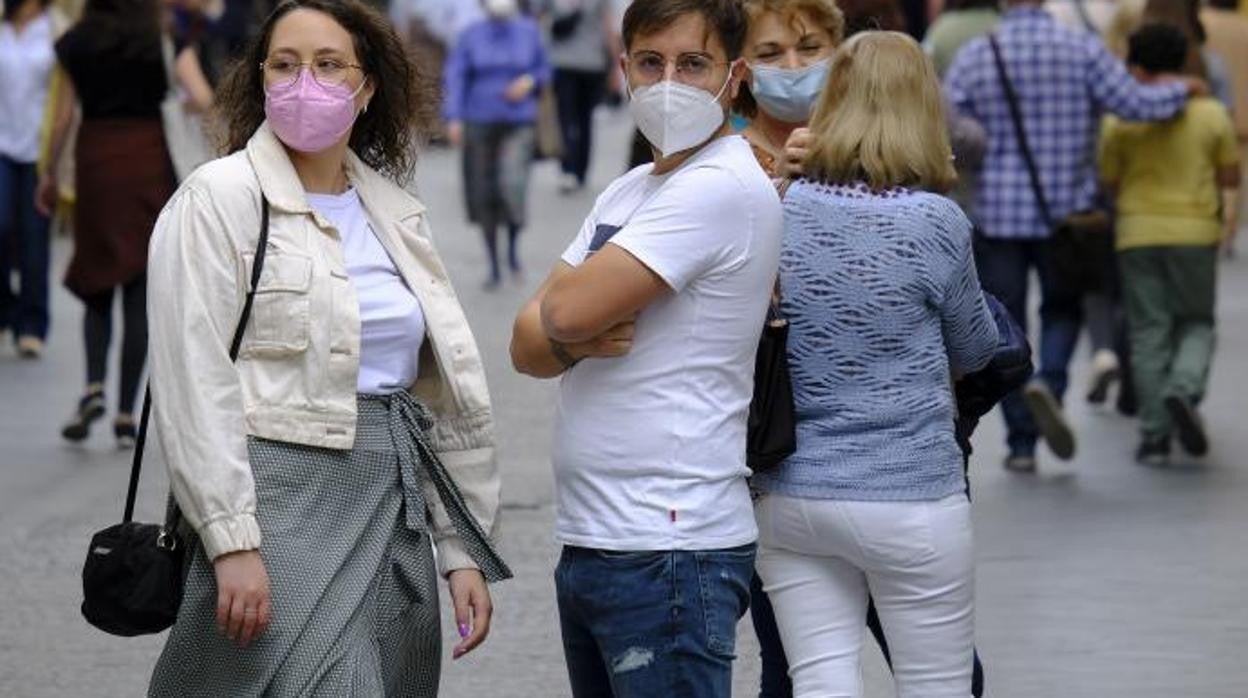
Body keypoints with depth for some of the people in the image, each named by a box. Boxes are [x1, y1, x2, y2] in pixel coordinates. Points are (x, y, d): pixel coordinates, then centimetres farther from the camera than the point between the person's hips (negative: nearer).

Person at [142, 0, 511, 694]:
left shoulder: (398, 213, 13)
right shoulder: (219, 200, -4)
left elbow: (442, 400, 16)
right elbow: (195, 385, -11)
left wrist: (464, 550, 11)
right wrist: (231, 542, -18)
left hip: (396, 509, 6)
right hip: (284, 506, -6)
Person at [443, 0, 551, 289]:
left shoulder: (528, 31, -1)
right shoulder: (472, 35, -3)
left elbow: (544, 69, 12)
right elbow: (455, 78, -6)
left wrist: (530, 81, -11)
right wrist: (454, 119, -18)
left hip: (519, 124, -1)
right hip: (480, 123, 1)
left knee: (512, 185, -22)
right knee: (484, 196, 5)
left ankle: (513, 246, 6)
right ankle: (494, 267, 22)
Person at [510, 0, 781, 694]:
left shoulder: (722, 188, -14)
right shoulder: (627, 192, 16)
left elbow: (568, 309, -20)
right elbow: (529, 343, 10)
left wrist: (567, 315, 3)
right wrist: (581, 339, -12)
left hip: (669, 550, -9)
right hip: (586, 540, 9)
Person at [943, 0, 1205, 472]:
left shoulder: (974, 56, -5)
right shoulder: (1082, 49, -6)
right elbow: (1135, 103, -10)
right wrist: (1182, 91, 8)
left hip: (999, 212, 0)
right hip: (1067, 210, 0)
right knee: (1062, 308, 19)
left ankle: (1021, 443, 9)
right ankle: (1049, 382, -10)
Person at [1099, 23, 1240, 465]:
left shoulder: (1121, 119, -4)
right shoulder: (1212, 114, -2)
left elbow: (1108, 182, 2)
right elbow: (1230, 177, 2)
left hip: (1138, 233, 0)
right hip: (1196, 230, 0)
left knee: (1148, 333, 5)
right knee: (1196, 323, 14)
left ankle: (1154, 436, 2)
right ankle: (1184, 389, -15)